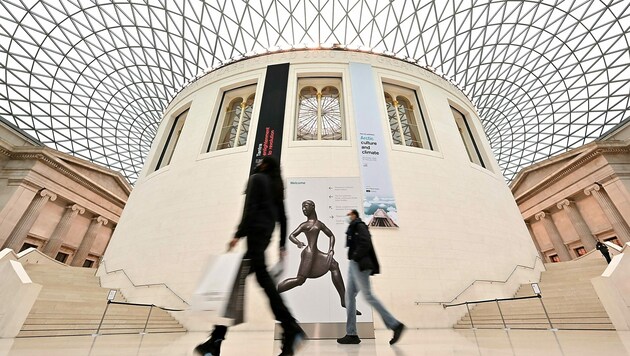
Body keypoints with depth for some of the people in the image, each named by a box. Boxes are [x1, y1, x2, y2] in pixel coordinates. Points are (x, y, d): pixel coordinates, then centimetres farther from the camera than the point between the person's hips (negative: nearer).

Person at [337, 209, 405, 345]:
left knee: (368, 295, -10)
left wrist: (355, 257, -14)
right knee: (349, 297, 5)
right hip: (354, 265, 10)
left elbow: (365, 243, -17)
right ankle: (351, 334, 8)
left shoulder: (359, 226, -3)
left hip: (359, 265, -10)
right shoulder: (353, 228, 24)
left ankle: (395, 325, -3)